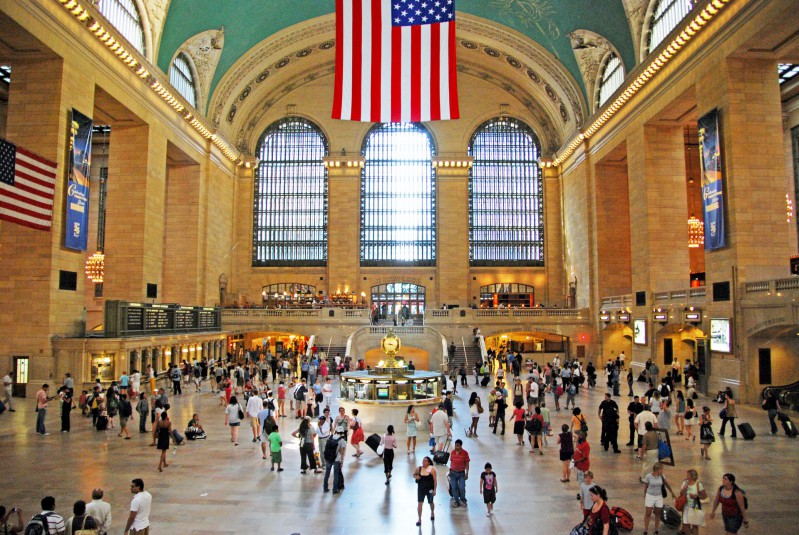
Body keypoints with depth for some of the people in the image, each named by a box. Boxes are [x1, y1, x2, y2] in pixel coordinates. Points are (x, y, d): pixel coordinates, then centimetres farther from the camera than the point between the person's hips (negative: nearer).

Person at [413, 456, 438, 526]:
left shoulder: (432, 469, -12)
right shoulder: (419, 469, -5)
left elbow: (435, 480, -9)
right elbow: (414, 474, 12)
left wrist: (434, 490, -11)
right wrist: (416, 476, -12)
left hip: (429, 489, -1)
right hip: (421, 489, 1)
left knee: (431, 503, 18)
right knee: (420, 503, -7)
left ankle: (432, 513, 49)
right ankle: (419, 519, 4)